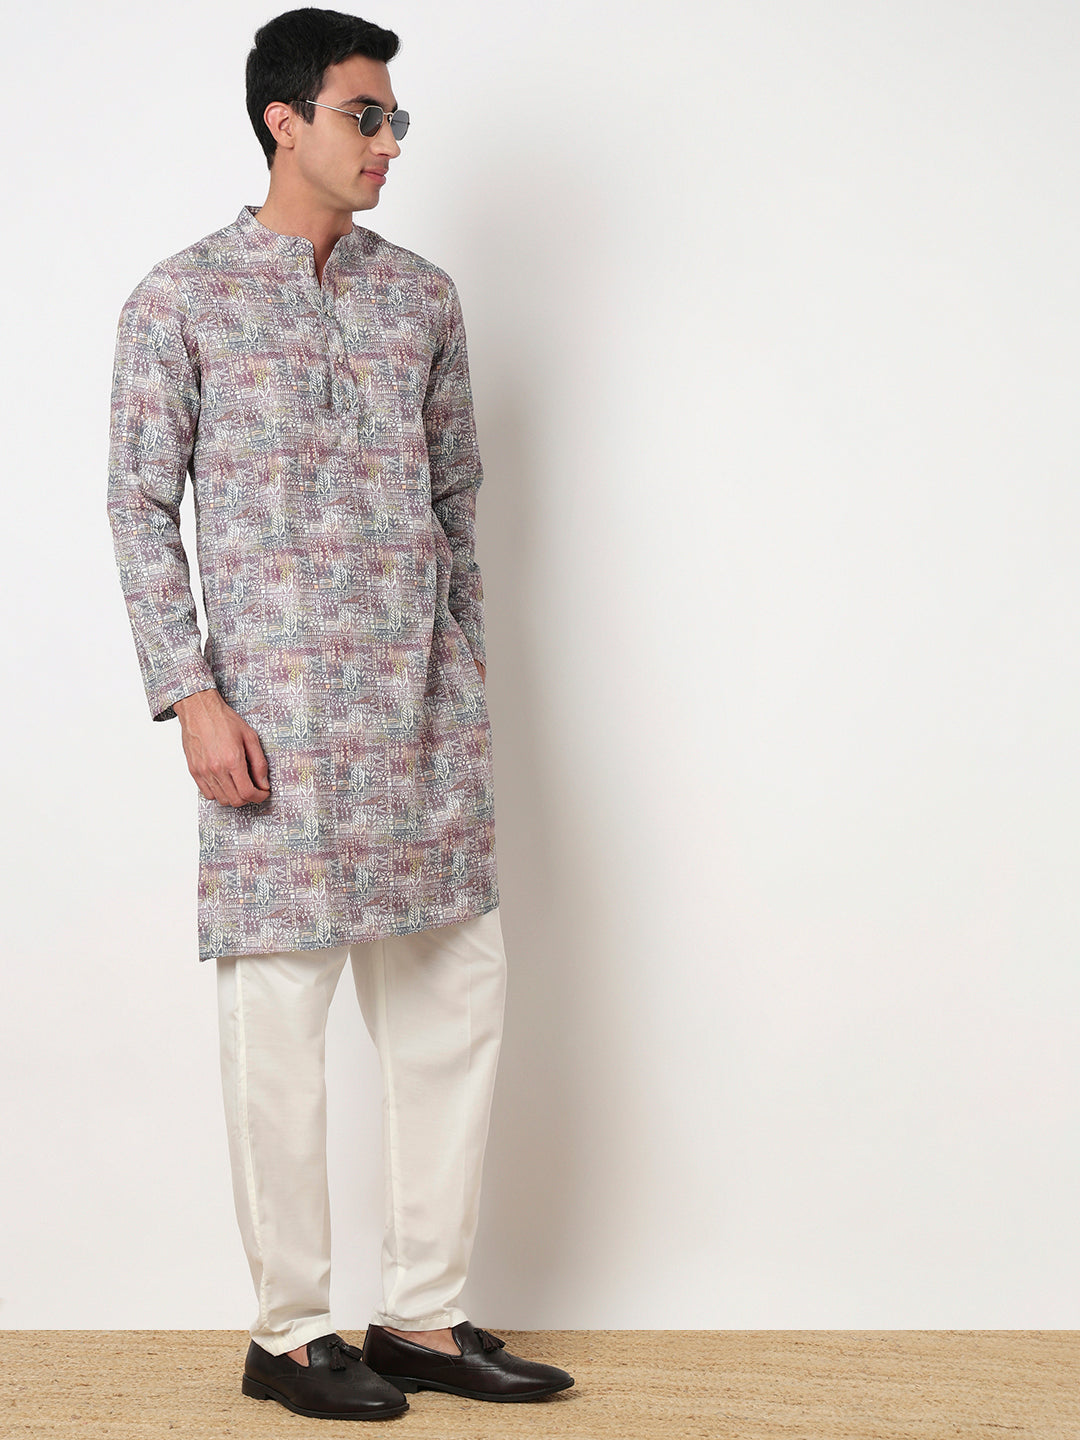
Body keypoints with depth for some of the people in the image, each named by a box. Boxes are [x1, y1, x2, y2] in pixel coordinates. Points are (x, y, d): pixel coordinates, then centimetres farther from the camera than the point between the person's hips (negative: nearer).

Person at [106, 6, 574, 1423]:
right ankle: (289, 1334, 13)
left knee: (458, 994, 6)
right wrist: (192, 694, -11)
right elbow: (142, 506, -3)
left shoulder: (423, 296, 13)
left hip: (424, 707, 5)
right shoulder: (181, 297, 0)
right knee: (280, 1012, 0)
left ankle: (425, 1315, 18)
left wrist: (466, 680, 15)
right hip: (278, 711, -5)